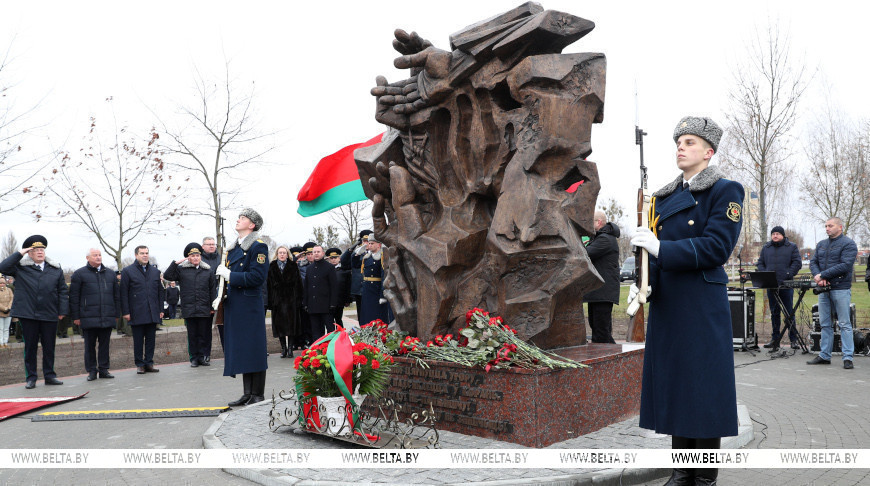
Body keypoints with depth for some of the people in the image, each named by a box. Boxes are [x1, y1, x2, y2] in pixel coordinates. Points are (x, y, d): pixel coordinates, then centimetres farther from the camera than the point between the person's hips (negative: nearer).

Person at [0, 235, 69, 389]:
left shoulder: (56, 269, 10)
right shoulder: (21, 268, 6)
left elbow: (63, 291, 10)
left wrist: (63, 311, 2)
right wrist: (19, 253, -6)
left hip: (50, 315, 2)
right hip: (28, 315, -1)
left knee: (49, 347, 7)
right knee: (30, 347, 5)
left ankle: (49, 376, 16)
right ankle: (30, 378, 14)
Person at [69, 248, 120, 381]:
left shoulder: (110, 274, 15)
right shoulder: (79, 274, 3)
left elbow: (117, 295, 17)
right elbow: (74, 297, 0)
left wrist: (117, 314, 12)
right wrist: (76, 316, -5)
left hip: (107, 318, 3)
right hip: (89, 318, -3)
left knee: (105, 344, 7)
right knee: (90, 345, 3)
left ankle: (103, 369, 14)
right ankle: (92, 371, 12)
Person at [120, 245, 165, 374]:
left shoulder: (155, 271, 14)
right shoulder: (127, 271, 1)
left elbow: (160, 291, 16)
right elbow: (123, 293, -2)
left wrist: (161, 309, 10)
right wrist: (126, 312, -7)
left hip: (153, 314, 4)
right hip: (137, 314, -3)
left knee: (151, 339, 7)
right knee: (138, 341, 3)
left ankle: (149, 363, 15)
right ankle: (140, 365, 11)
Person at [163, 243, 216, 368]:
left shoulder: (208, 270, 9)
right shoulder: (182, 269, 7)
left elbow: (212, 289, 11)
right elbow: (167, 275, 1)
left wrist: (213, 307, 6)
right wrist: (175, 263, -5)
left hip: (204, 309, 1)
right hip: (189, 309, -1)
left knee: (204, 334, 3)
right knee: (192, 334, 5)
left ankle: (202, 357, 11)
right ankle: (194, 358, 12)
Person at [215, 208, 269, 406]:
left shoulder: (258, 246, -8)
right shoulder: (233, 248, 17)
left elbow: (257, 277, -17)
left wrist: (230, 275, -15)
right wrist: (221, 296, 9)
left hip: (250, 306, -8)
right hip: (234, 306, 8)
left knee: (254, 349, -2)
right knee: (241, 350, 12)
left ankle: (258, 395, 7)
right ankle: (248, 394, 20)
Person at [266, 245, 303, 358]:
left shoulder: (293, 266, 4)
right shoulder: (272, 267, 8)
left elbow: (298, 284, 0)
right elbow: (268, 285, 5)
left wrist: (298, 300, -8)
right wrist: (270, 301, -3)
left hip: (291, 300, -1)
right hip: (277, 301, 2)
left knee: (291, 324, -1)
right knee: (279, 324, 4)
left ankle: (290, 348, 5)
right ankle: (283, 348, 13)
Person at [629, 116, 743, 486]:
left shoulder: (725, 192, -3)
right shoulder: (664, 197, 16)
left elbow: (717, 247, -15)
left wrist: (661, 248, -22)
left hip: (703, 307, -6)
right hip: (667, 304, 6)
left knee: (703, 387, 0)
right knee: (673, 384, 10)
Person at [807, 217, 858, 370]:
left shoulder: (848, 244, -4)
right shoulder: (821, 244, 17)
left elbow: (845, 265, -16)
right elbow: (813, 262, 11)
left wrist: (823, 275, -17)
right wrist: (817, 276, -9)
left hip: (841, 289, -6)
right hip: (823, 289, 6)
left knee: (844, 324, -3)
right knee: (825, 324, 10)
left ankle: (848, 357, 0)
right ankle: (824, 356, 15)